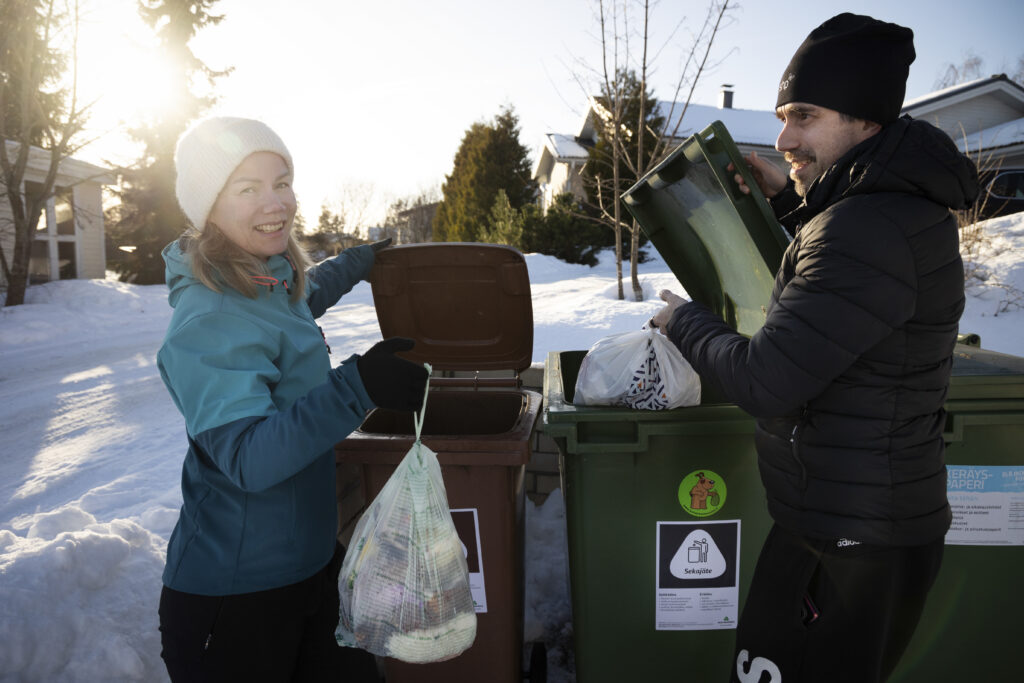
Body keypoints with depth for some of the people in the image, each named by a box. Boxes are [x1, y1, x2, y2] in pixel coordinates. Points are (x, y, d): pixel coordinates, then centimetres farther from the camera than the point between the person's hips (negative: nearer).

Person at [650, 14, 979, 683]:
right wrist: (794, 201, 18)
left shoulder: (868, 231, -26)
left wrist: (684, 320, -9)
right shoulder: (902, 205, 7)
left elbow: (765, 382, -26)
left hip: (851, 547, -10)